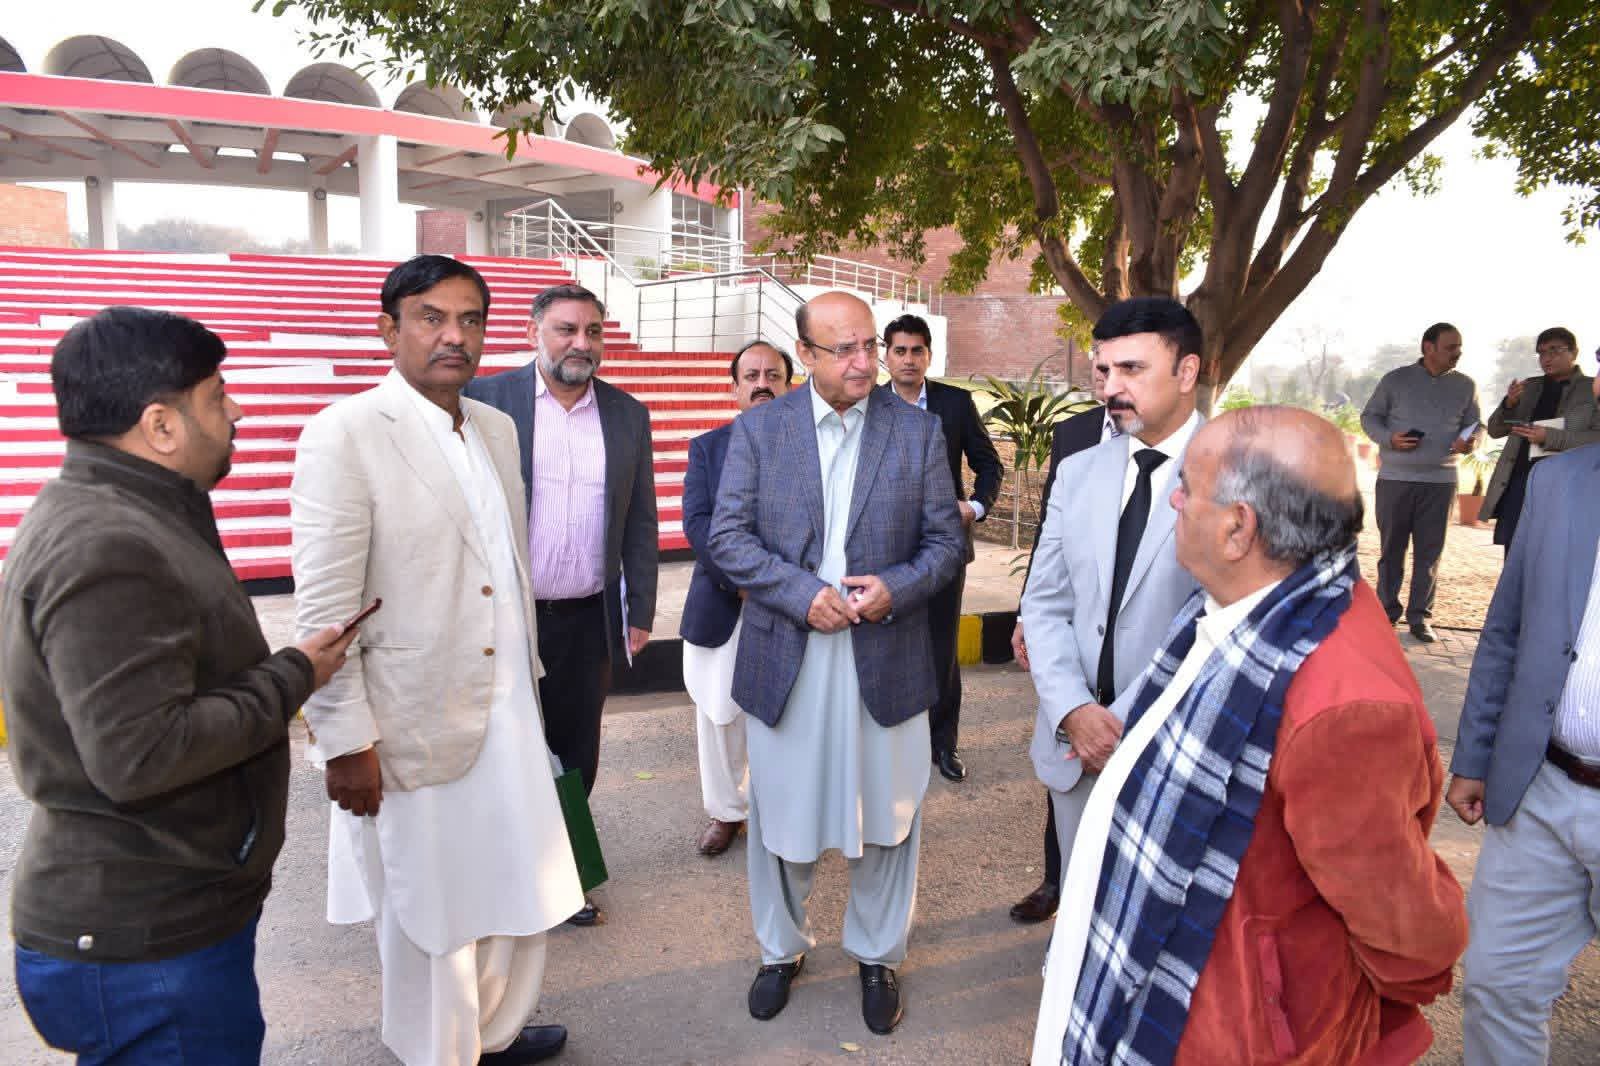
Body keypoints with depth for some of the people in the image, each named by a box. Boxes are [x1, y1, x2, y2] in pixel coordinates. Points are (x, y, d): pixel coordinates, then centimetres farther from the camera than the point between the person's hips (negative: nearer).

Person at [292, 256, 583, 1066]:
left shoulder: (497, 427, 7)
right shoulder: (345, 434, -14)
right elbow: (322, 609, -15)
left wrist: (528, 675, 15)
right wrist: (346, 743, -14)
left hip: (510, 710, 7)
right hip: (417, 725, -6)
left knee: (516, 885, 19)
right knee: (430, 908, 13)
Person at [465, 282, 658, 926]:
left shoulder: (628, 415, 5)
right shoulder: (486, 400, -5)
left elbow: (640, 524, 9)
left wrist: (640, 611, 6)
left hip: (588, 621, 3)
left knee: (575, 754, 14)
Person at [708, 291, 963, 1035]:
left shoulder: (919, 431, 1)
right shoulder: (757, 428, -1)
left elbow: (946, 540, 1)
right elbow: (728, 537, -5)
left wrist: (895, 587, -18)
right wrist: (803, 593, -18)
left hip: (887, 660, 0)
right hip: (784, 659, 0)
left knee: (886, 819, 13)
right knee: (782, 816, 15)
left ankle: (878, 956, 37)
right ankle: (781, 950, 39)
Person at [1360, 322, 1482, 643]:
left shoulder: (1465, 386, 8)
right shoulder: (1396, 380, 2)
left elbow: (1476, 424, 13)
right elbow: (1369, 416, 5)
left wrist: (1471, 442, -11)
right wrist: (1389, 439, -14)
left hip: (1440, 480, 2)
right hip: (1395, 479, -1)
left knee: (1429, 552, 3)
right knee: (1391, 548, 6)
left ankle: (1420, 617, 11)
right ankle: (1387, 610, 17)